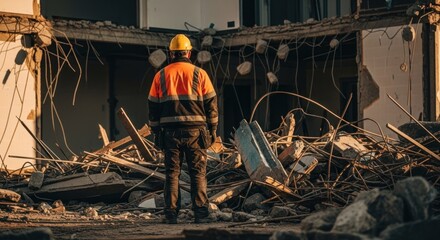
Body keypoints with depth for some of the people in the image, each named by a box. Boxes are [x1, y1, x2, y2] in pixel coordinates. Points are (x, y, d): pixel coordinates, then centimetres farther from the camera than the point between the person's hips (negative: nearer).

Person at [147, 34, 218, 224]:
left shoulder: (161, 76, 6)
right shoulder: (199, 74, 2)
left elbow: (153, 106, 8)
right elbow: (211, 103, 2)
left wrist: (156, 132, 14)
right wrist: (212, 129, 9)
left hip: (170, 131, 1)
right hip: (195, 130, -1)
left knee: (172, 173, 6)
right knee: (198, 173, 3)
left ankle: (171, 214, 2)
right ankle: (200, 213, -3)